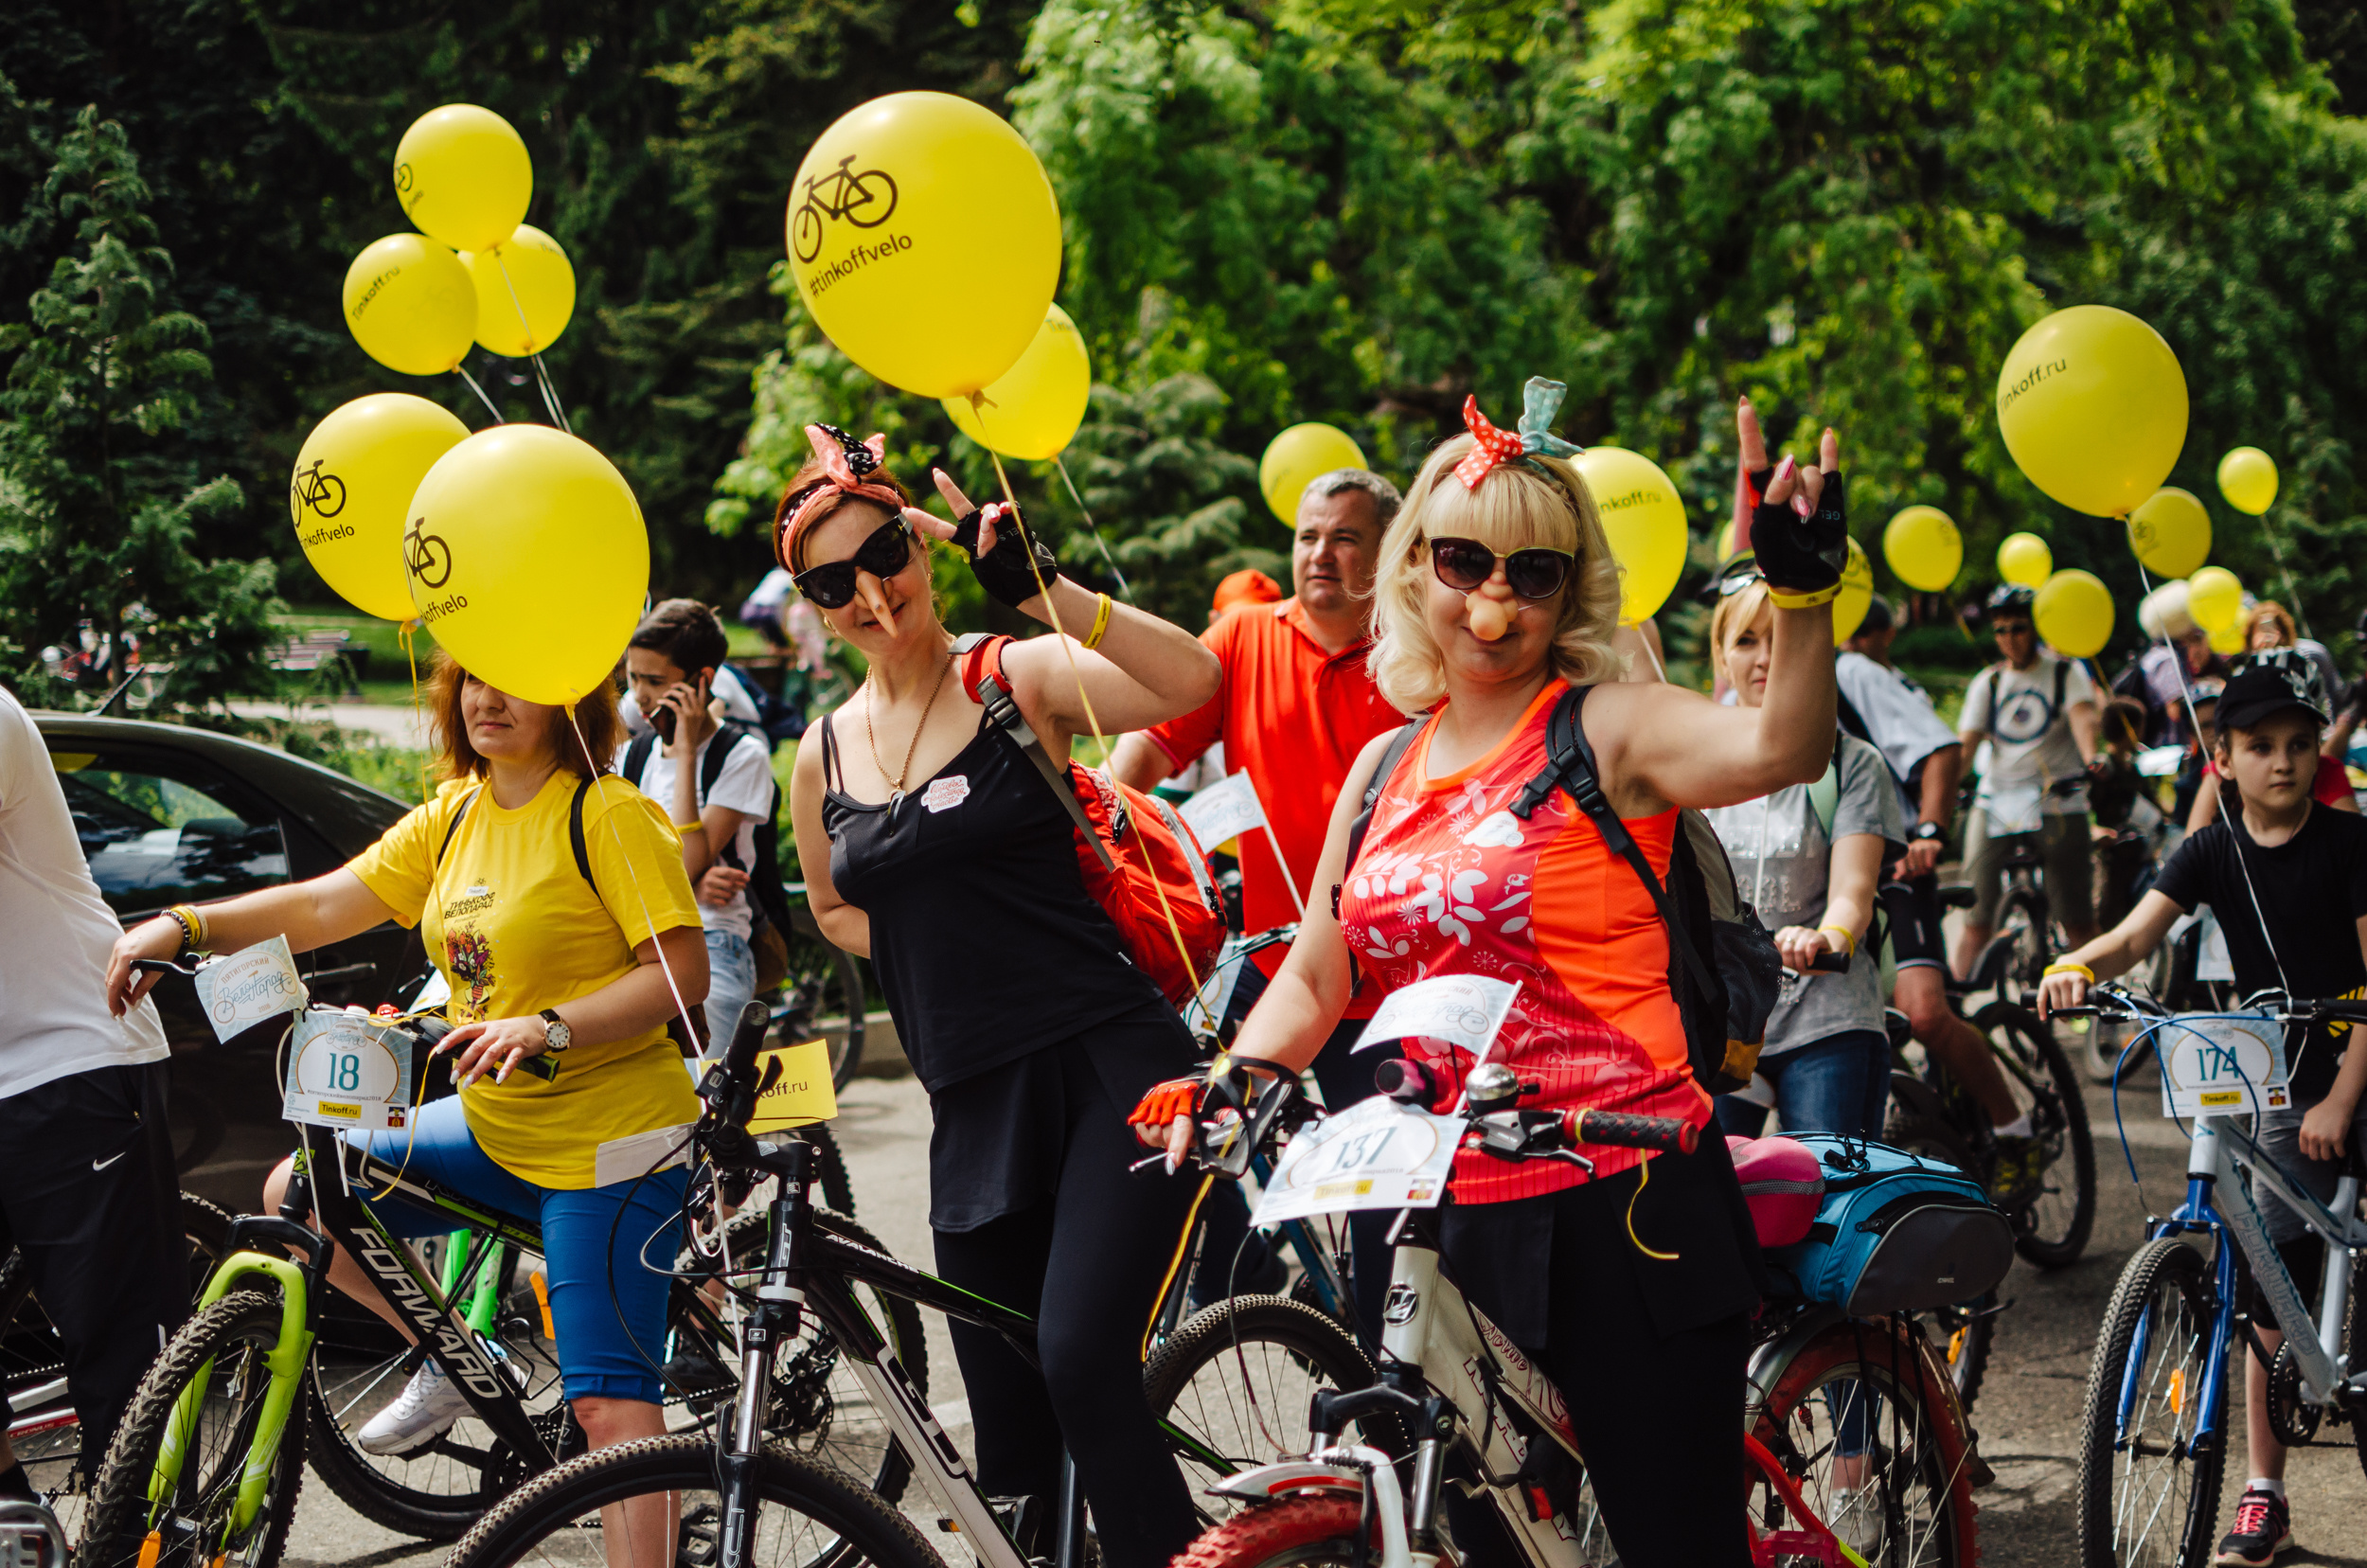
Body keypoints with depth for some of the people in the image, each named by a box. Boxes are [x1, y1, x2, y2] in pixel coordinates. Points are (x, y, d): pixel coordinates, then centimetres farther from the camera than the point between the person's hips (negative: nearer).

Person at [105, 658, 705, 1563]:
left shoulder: (610, 816, -12)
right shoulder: (453, 818, 10)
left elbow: (683, 972, -17)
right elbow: (328, 905, 8)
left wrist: (548, 1030, -29)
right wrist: (186, 926, -5)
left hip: (607, 1144, -8)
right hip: (495, 1126, 8)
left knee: (607, 1402, -14)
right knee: (298, 1194, 2)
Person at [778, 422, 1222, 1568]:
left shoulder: (1019, 678, -4)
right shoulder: (824, 756, 10)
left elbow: (1193, 680, -22)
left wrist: (1039, 584, -29)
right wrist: (929, 954, 9)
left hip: (1109, 1068, -5)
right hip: (973, 1105, 5)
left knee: (1082, 1360, -24)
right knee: (1013, 1439, 8)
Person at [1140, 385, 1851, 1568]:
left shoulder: (1608, 732, -6)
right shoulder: (1383, 770, 13)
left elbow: (1783, 749, -25)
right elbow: (1315, 976, 18)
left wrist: (1801, 591, -42)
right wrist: (1230, 1080, 0)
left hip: (1618, 1203, -6)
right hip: (1446, 1209, 6)